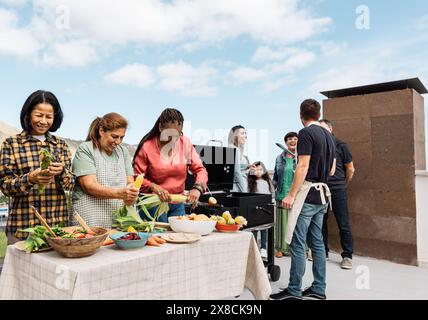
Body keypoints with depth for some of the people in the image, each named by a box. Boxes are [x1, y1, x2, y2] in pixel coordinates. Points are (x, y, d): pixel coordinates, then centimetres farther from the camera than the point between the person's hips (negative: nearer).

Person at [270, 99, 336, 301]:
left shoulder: (306, 133, -10)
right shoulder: (328, 135, 15)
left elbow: (303, 166, -17)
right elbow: (331, 171, 18)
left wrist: (291, 194, -16)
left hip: (307, 194, -9)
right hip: (321, 195, 9)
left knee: (298, 243, -3)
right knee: (317, 241, 13)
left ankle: (294, 291, 4)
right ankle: (319, 289, 21)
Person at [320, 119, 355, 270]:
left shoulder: (340, 145, -1)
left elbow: (350, 168, 5)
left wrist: (343, 184, 12)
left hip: (337, 190, -3)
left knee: (343, 224, 0)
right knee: (321, 222, 11)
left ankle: (347, 256, 10)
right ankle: (322, 251, 24)